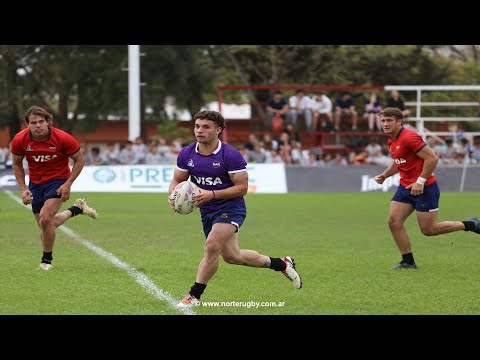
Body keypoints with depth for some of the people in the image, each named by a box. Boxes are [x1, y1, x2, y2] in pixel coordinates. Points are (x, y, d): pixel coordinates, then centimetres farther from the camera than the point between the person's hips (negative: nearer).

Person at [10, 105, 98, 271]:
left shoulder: (63, 138, -21)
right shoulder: (20, 140, -14)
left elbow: (79, 160, -7)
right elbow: (17, 164, 4)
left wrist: (68, 184, -17)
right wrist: (23, 188, -5)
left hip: (58, 180, -4)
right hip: (35, 183, 4)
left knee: (45, 220, -21)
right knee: (49, 224, 10)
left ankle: (46, 260, 0)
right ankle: (78, 208, 38)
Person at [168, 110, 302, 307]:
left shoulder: (231, 155, -18)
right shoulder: (186, 154, -2)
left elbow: (242, 187, -17)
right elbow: (177, 181, 7)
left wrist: (212, 194, -27)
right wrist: (173, 194, -17)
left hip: (230, 208, -7)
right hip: (207, 212, 7)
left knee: (212, 246, -25)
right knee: (232, 256, 15)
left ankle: (194, 295, -13)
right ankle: (281, 264, 36)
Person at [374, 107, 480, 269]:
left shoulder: (409, 137, -20)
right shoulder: (392, 140, 9)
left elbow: (432, 158, -23)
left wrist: (420, 181, -23)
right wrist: (384, 175, 10)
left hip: (424, 188, -9)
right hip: (405, 187, 9)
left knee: (428, 229, -4)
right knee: (394, 221, -3)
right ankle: (408, 261, 5)